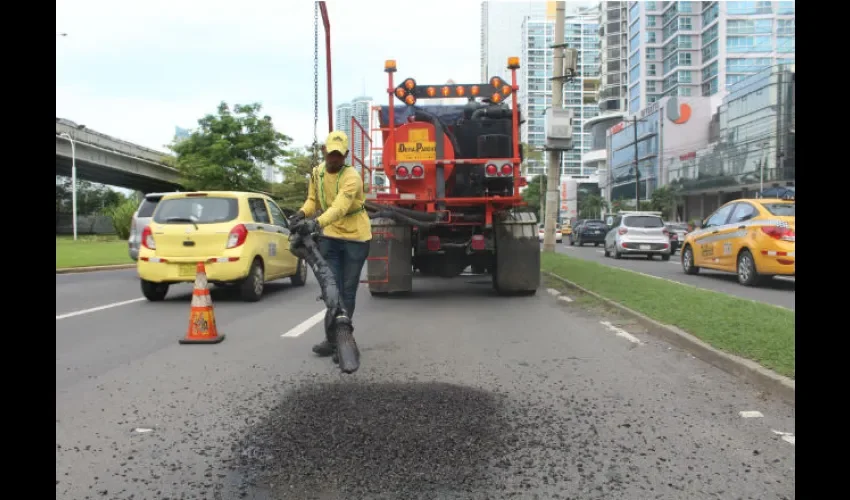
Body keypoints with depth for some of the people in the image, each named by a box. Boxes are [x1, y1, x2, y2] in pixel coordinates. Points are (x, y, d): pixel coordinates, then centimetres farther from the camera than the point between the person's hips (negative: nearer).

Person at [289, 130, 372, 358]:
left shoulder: (351, 177, -22)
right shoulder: (318, 172, 1)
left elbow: (339, 209, -36)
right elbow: (313, 200, 12)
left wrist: (315, 223, -52)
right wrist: (301, 214, -11)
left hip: (355, 238, -5)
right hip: (330, 237, 5)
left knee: (347, 291, 3)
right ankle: (333, 339, 4)